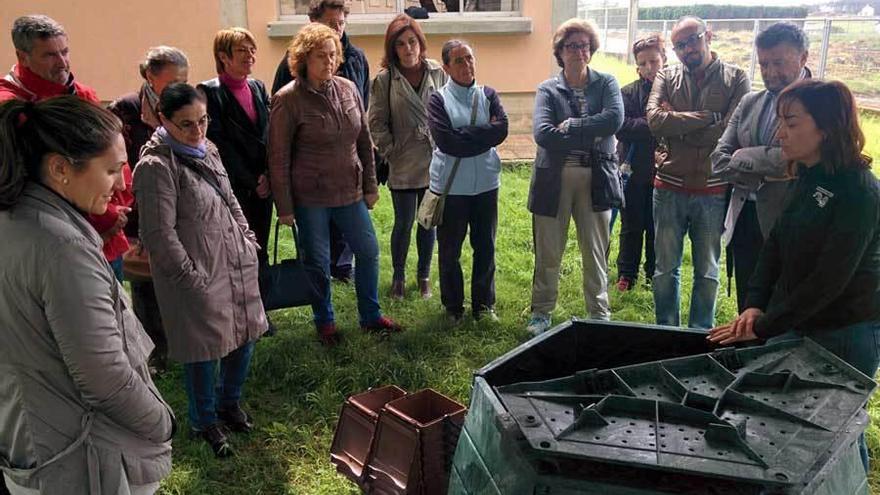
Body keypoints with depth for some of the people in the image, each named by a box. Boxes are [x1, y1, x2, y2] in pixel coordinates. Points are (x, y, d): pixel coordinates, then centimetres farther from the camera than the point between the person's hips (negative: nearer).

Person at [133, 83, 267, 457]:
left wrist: (248, 241, 12)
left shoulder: (206, 148, 7)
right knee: (205, 349, 7)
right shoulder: (156, 166, -18)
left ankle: (229, 402, 42)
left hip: (236, 264, 8)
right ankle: (205, 423, 31)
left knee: (245, 336, 17)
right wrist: (191, 277, -16)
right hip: (198, 276, -8)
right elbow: (160, 235, -18)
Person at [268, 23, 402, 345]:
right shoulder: (288, 99, -12)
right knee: (318, 262, 9)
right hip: (310, 197, -4)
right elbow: (278, 158, -10)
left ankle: (371, 316, 32)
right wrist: (284, 207, -9)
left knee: (369, 252, 12)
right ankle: (325, 322, 31)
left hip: (350, 192, 5)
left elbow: (364, 141, 9)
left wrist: (370, 186, 8)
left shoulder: (348, 89, 1)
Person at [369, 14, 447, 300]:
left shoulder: (438, 73, -1)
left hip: (435, 163, 2)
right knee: (404, 223, 6)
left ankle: (424, 276, 29)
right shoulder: (384, 80, -6)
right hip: (403, 166, -2)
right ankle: (398, 277, 25)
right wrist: (391, 153, -7)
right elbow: (376, 123, -4)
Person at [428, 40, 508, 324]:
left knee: (485, 247, 10)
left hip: (486, 183, 3)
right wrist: (484, 134, -12)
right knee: (449, 249, 8)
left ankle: (484, 305, 25)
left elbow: (502, 129, -10)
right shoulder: (438, 100, -5)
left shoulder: (488, 95, 5)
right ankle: (453, 306, 25)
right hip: (450, 186, -2)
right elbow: (446, 141, -18)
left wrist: (464, 136, -15)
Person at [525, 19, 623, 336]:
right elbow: (543, 134, -14)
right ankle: (541, 314, 25)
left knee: (596, 253, 10)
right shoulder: (548, 90, 2)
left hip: (595, 179, 0)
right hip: (554, 179, 0)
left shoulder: (606, 83, 5)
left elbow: (615, 118, -14)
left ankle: (600, 317, 24)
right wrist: (591, 137, -16)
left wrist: (570, 126, -14)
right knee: (548, 253, 10)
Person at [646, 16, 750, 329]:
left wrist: (677, 125, -10)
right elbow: (655, 121, -14)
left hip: (713, 191, -1)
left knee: (707, 270, 12)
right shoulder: (666, 77, 4)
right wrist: (708, 117, -15)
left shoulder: (735, 78, -1)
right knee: (665, 268, 12)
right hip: (670, 188, 2)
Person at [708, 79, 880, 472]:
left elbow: (828, 279, -23)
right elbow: (775, 245, 7)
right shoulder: (806, 178, 4)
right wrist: (754, 306, -5)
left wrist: (764, 327, -21)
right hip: (796, 323, 7)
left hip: (845, 333, -7)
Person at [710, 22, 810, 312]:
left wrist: (744, 157, -10)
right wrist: (763, 176, -11)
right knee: (747, 310, 15)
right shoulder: (749, 103, 10)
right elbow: (719, 158, 5)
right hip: (745, 220, 6)